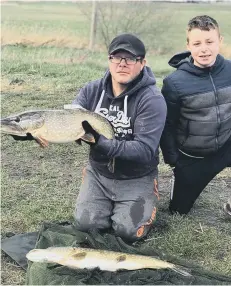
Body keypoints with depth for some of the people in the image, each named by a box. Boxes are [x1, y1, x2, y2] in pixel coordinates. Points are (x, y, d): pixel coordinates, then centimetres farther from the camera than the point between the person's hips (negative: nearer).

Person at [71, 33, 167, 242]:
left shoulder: (153, 100, -22)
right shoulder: (92, 91, -7)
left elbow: (145, 151, -27)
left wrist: (101, 142, -41)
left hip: (136, 179, -3)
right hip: (98, 172, 4)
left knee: (127, 231, -15)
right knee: (86, 224, -9)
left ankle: (147, 202, 18)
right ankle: (111, 203, 23)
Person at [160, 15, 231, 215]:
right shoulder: (175, 83, -20)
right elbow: (167, 125, -11)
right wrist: (172, 159, -7)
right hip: (192, 157, -2)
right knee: (179, 210, 12)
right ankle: (182, 176, 42)